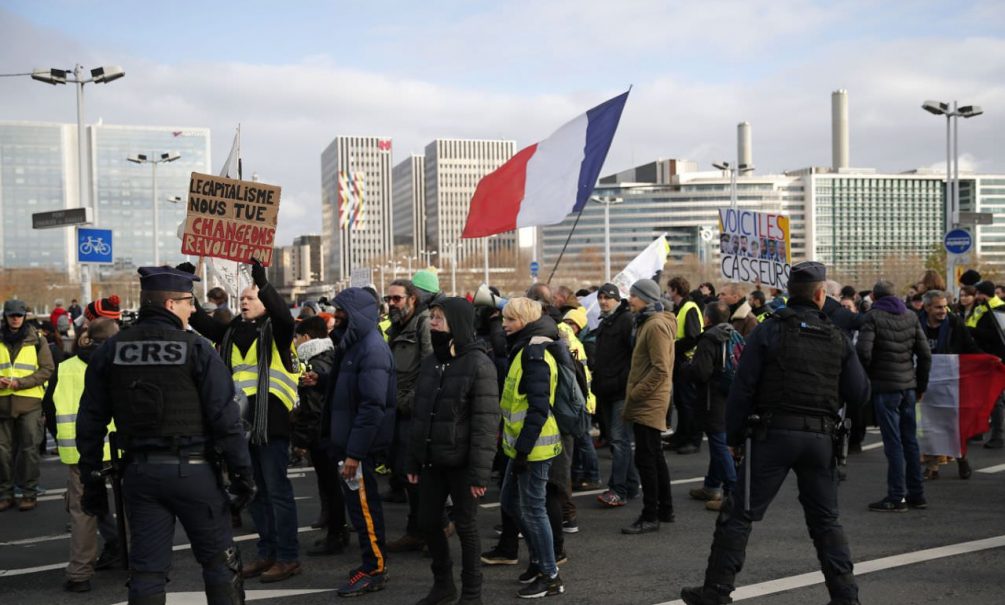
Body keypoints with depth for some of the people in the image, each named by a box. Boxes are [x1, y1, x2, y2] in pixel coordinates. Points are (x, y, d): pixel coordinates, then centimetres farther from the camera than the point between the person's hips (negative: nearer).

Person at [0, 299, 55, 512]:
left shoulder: (37, 340, 2)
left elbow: (47, 369, -2)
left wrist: (19, 382, -12)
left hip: (29, 402, -2)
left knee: (29, 449, 0)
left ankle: (29, 493, 9)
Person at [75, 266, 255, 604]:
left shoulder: (110, 351, 4)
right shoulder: (196, 349, -8)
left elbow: (90, 422, 6)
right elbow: (225, 418, -12)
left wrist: (92, 481, 12)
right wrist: (242, 472, -4)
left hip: (139, 471, 4)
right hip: (192, 470, -4)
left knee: (147, 569, 9)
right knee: (219, 561, 9)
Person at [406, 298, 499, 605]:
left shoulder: (478, 364, -13)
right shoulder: (430, 361, 8)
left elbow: (486, 422, -16)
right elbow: (419, 414, 13)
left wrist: (479, 472, -19)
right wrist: (413, 460, 10)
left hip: (461, 462, -6)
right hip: (431, 460, 6)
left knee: (465, 526, 5)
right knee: (428, 522, 11)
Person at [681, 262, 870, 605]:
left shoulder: (769, 330, -3)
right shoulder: (837, 338, 6)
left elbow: (742, 387, -5)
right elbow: (860, 393, 5)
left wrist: (734, 436, 2)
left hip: (774, 435, -3)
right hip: (821, 438, 3)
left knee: (739, 514, 2)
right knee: (825, 520, 16)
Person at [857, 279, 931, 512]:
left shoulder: (873, 316, -8)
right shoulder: (911, 316, 8)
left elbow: (863, 351, -18)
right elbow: (925, 353, 7)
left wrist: (864, 379, -2)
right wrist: (921, 385, 15)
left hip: (885, 386, -5)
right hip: (908, 386, 5)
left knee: (893, 442, -4)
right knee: (910, 441, 13)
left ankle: (896, 497, -1)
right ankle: (916, 494, 18)